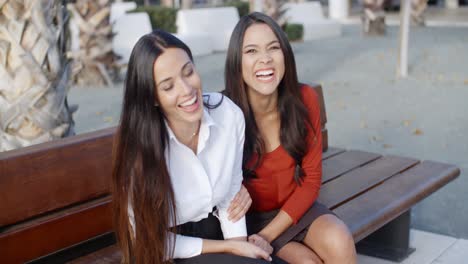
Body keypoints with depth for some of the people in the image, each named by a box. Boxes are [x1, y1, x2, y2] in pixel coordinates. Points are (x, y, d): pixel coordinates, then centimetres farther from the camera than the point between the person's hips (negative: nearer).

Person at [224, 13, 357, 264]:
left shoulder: (304, 99, -12)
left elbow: (311, 178, -8)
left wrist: (267, 235, -16)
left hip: (293, 207, 3)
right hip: (248, 217, -2)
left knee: (340, 244, -25)